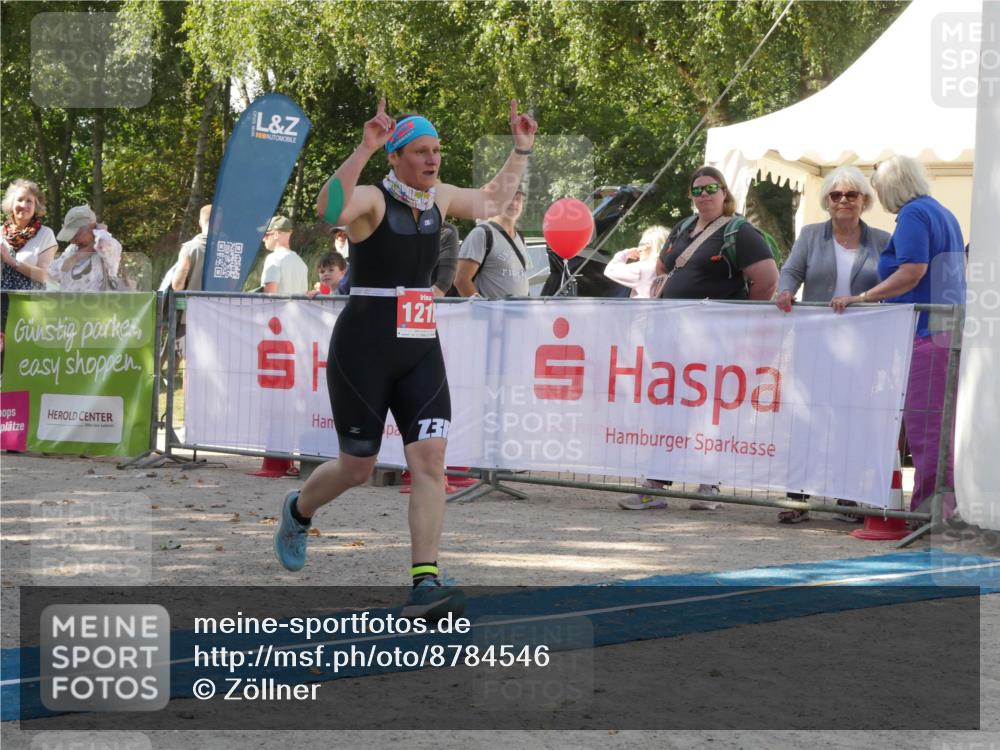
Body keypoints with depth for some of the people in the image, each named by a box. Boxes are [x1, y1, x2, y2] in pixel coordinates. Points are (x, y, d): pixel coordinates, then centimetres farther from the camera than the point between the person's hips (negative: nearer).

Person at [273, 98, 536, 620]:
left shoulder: (438, 197, 8)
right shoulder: (372, 199, -13)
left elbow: (492, 202, 28)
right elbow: (329, 209, -36)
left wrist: (521, 150, 22)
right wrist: (364, 150, -44)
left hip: (421, 352, 5)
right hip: (363, 348, -5)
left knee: (430, 459, -10)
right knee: (357, 468, 6)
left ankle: (424, 585, -11)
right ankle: (298, 510, 40)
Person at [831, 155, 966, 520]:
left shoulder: (913, 214, -9)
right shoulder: (944, 214, 20)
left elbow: (912, 271, -17)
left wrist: (860, 298, -14)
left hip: (924, 330, -10)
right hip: (949, 326, 10)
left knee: (923, 423, -8)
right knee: (940, 423, 12)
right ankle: (944, 509, 15)